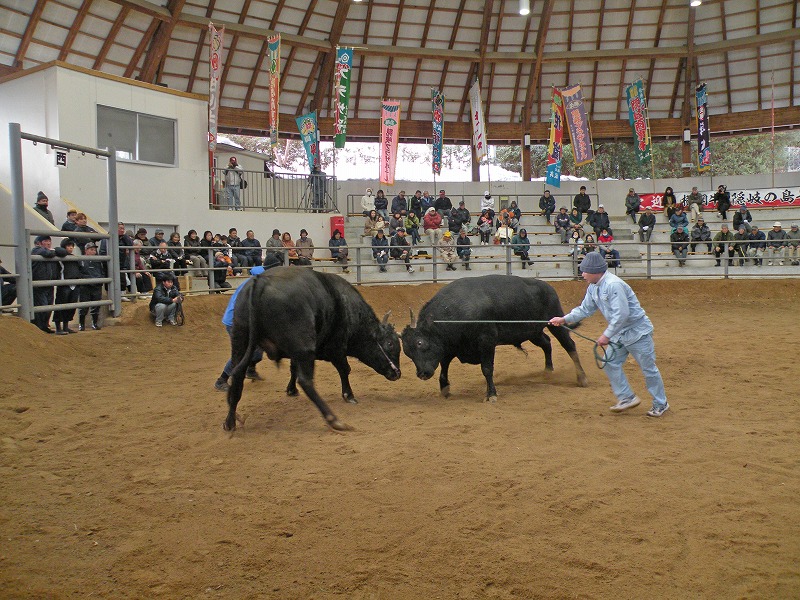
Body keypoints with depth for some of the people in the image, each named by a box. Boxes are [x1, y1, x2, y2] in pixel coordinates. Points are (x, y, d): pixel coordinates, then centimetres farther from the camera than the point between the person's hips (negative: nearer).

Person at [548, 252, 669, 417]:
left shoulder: (613, 285, -27)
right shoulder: (593, 288, 3)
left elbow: (621, 314, -30)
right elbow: (585, 309, 13)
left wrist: (607, 335, -26)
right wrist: (564, 319, 5)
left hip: (637, 331, -9)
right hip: (619, 333, 9)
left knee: (648, 368, 2)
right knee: (610, 363, 7)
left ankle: (661, 404, 15)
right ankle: (627, 398, 18)